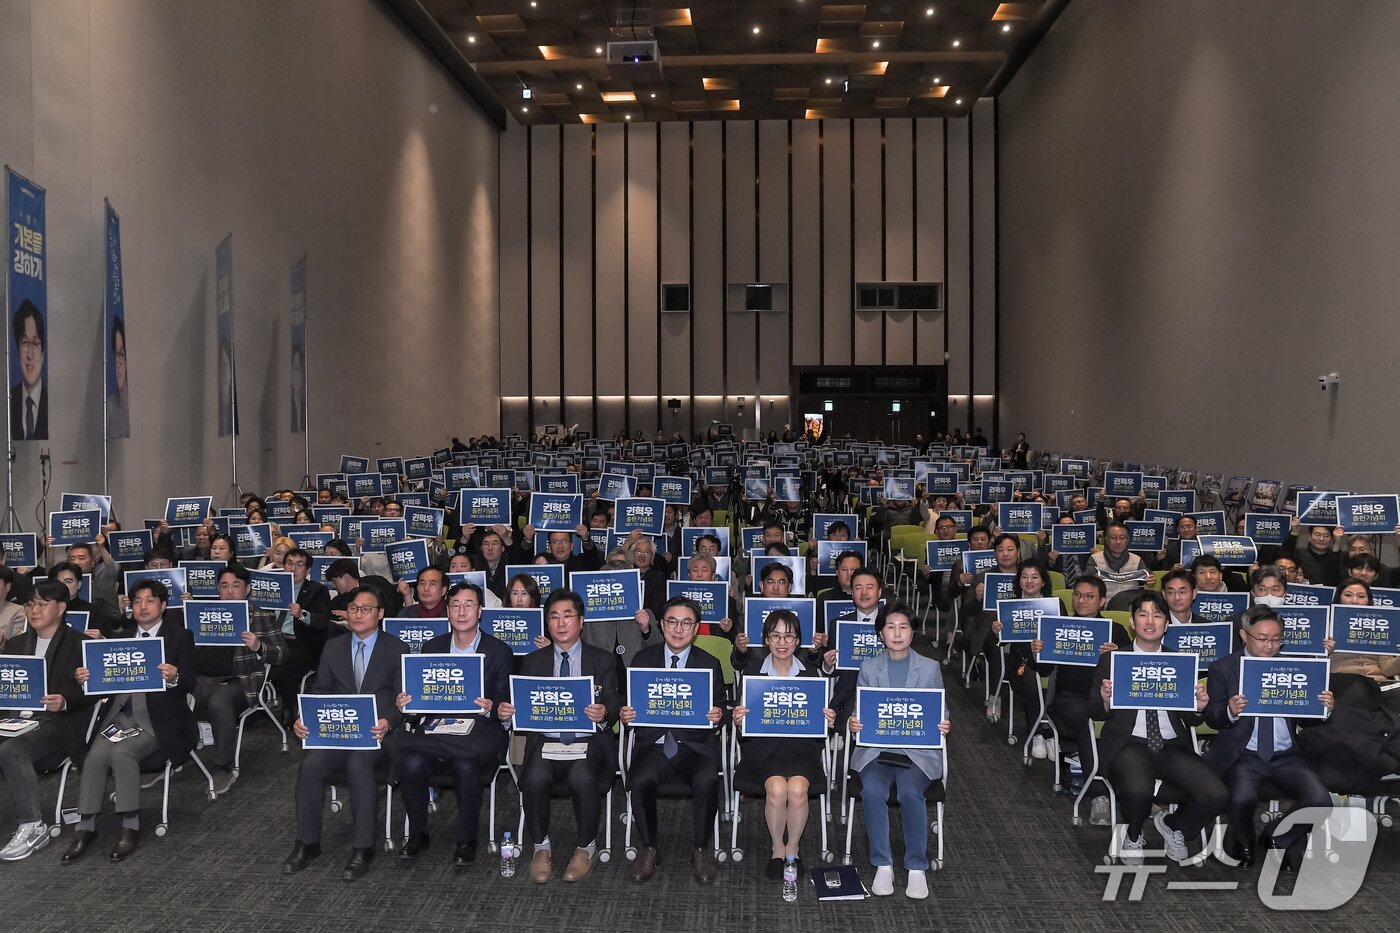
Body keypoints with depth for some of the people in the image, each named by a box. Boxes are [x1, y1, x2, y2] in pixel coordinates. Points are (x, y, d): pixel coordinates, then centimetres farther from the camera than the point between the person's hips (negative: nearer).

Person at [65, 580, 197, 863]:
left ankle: (131, 827, -16)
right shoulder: (121, 637, 18)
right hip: (120, 714, 4)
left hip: (158, 719, -4)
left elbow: (189, 684, -5)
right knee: (95, 756, -22)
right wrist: (85, 678, -9)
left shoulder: (180, 637, 3)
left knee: (122, 753, -28)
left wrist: (174, 678, -27)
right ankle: (86, 827, -13)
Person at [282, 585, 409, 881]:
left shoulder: (397, 649, 8)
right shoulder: (333, 648, 18)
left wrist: (388, 721, -21)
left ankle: (362, 848, -23)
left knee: (358, 763, -34)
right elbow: (320, 691, 14)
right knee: (310, 765, -27)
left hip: (377, 732, -3)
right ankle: (307, 844, -10)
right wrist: (304, 718, -7)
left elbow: (403, 698, 1)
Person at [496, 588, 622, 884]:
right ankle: (540, 848, -6)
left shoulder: (603, 661, 11)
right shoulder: (533, 662, 16)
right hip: (546, 741, 1)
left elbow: (614, 707, 3)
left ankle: (586, 849, -6)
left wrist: (605, 713, -21)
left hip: (588, 742, -1)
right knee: (534, 779, -31)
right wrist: (505, 712, -13)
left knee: (582, 779, -33)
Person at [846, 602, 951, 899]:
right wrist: (854, 724, -15)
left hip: (919, 752, -1)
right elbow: (859, 712, 9)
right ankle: (883, 865, -16)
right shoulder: (868, 668, 11)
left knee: (910, 792, -30)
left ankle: (916, 868, -15)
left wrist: (943, 727, -14)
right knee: (872, 790, -30)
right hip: (875, 750, 1)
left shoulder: (930, 668, 9)